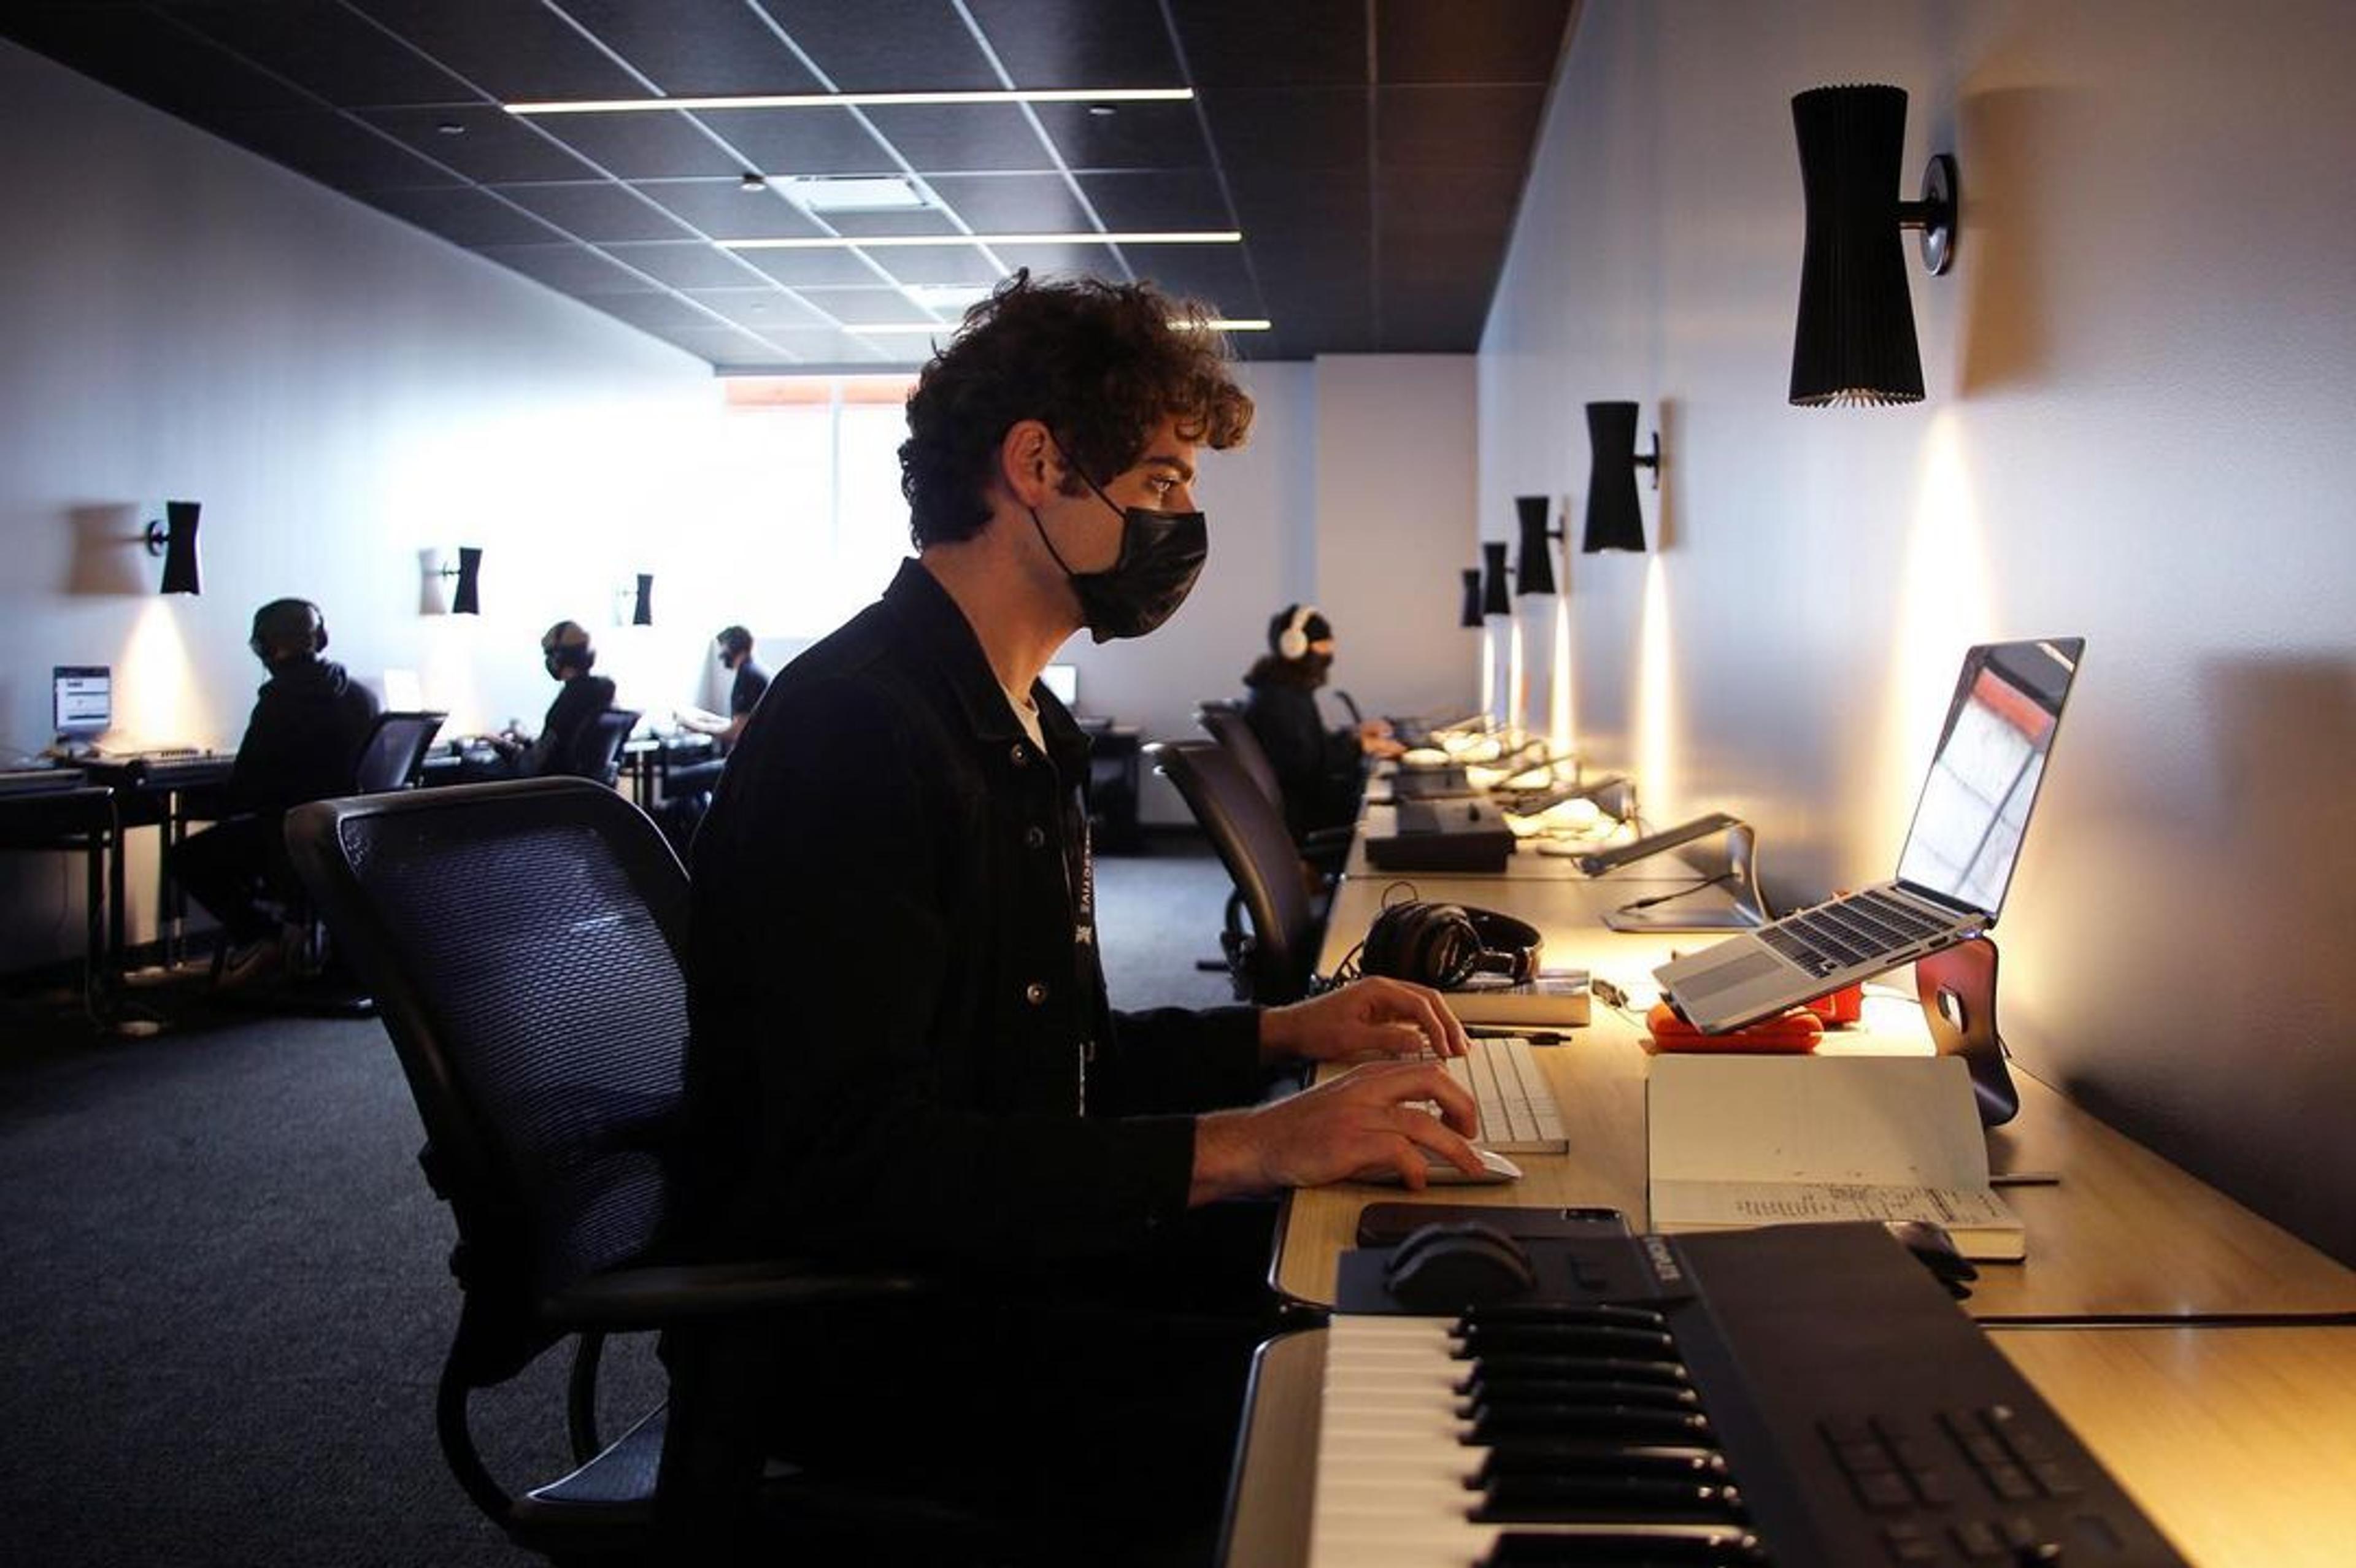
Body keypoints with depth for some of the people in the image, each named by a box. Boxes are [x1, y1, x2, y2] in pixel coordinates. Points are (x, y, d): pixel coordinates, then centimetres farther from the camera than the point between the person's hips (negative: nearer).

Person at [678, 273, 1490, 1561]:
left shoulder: (1020, 727, 15)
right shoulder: (852, 729, -20)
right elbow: (856, 1157, -29)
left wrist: (1281, 1035, 7)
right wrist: (1242, 1146, -31)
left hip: (1004, 1247, 10)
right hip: (859, 1326, -10)